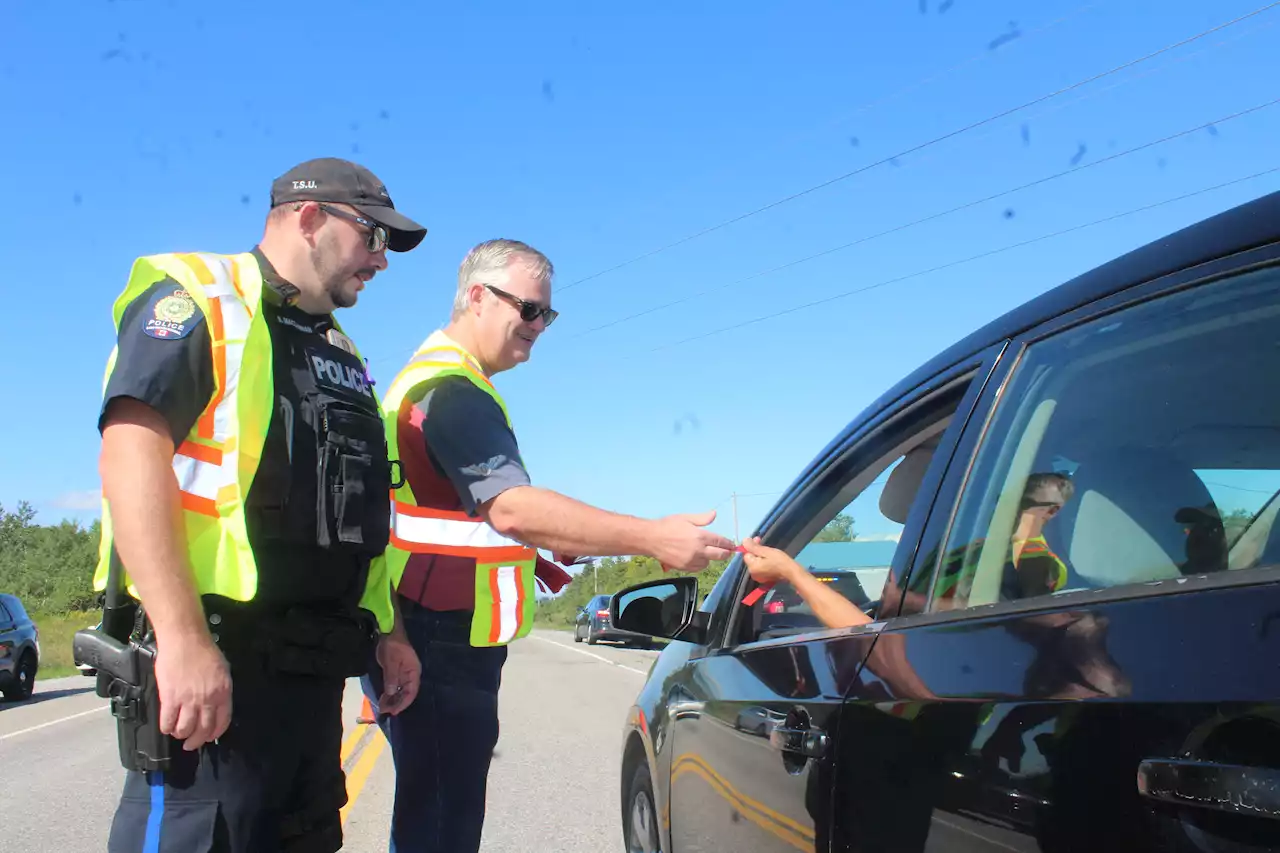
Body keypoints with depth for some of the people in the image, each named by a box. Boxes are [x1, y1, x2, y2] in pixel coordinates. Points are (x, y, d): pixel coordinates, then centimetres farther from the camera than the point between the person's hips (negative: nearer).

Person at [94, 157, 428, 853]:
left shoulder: (341, 353, 22)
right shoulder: (198, 296, -4)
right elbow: (132, 453, -19)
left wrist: (388, 633, 20)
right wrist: (183, 640, -28)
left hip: (315, 661, 9)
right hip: (214, 657, -8)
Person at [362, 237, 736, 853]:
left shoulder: (439, 379, 19)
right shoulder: (452, 390, -16)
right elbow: (509, 506, -30)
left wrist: (533, 556, 14)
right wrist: (653, 538, -34)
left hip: (442, 643, 11)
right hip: (441, 647, -11)